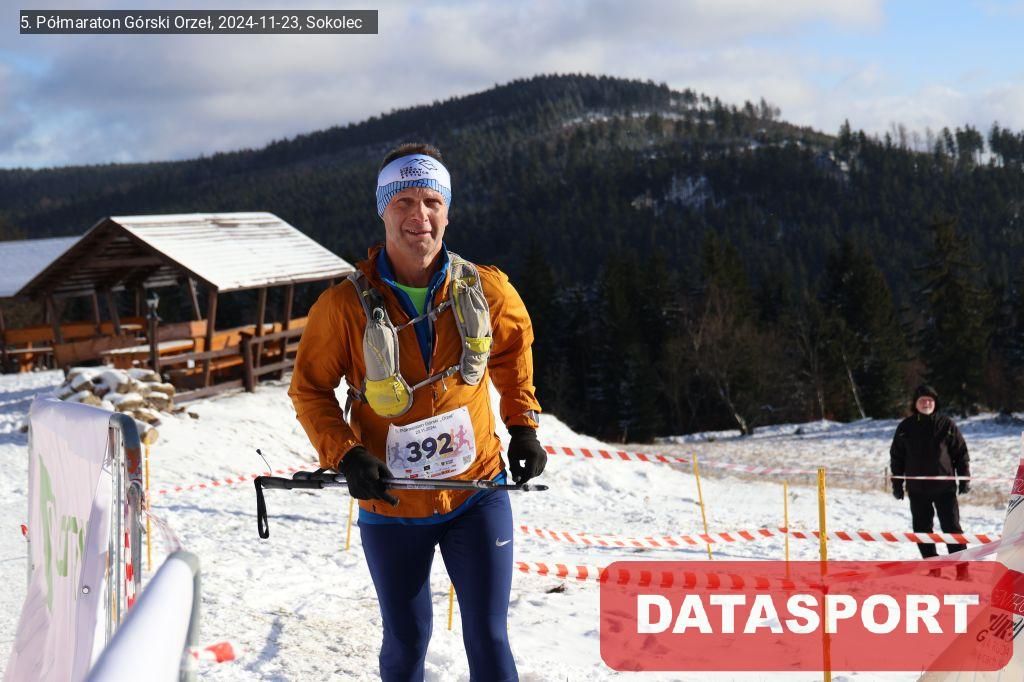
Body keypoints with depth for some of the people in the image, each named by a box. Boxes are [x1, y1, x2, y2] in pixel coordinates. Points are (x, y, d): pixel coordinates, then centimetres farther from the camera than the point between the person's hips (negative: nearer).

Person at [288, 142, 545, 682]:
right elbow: (310, 389, -1)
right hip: (391, 506, 0)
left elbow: (513, 348, 16)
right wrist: (345, 455, -15)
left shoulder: (485, 291, -6)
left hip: (476, 496, 1)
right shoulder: (346, 306, -12)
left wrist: (522, 426, 8)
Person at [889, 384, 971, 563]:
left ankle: (962, 567, 2)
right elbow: (896, 457, 10)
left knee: (951, 526, -3)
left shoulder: (946, 425, 0)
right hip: (917, 489, 2)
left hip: (944, 487, -2)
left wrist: (965, 479, 0)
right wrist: (896, 484, 7)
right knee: (922, 529, 6)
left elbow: (961, 452, 4)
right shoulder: (905, 427, 4)